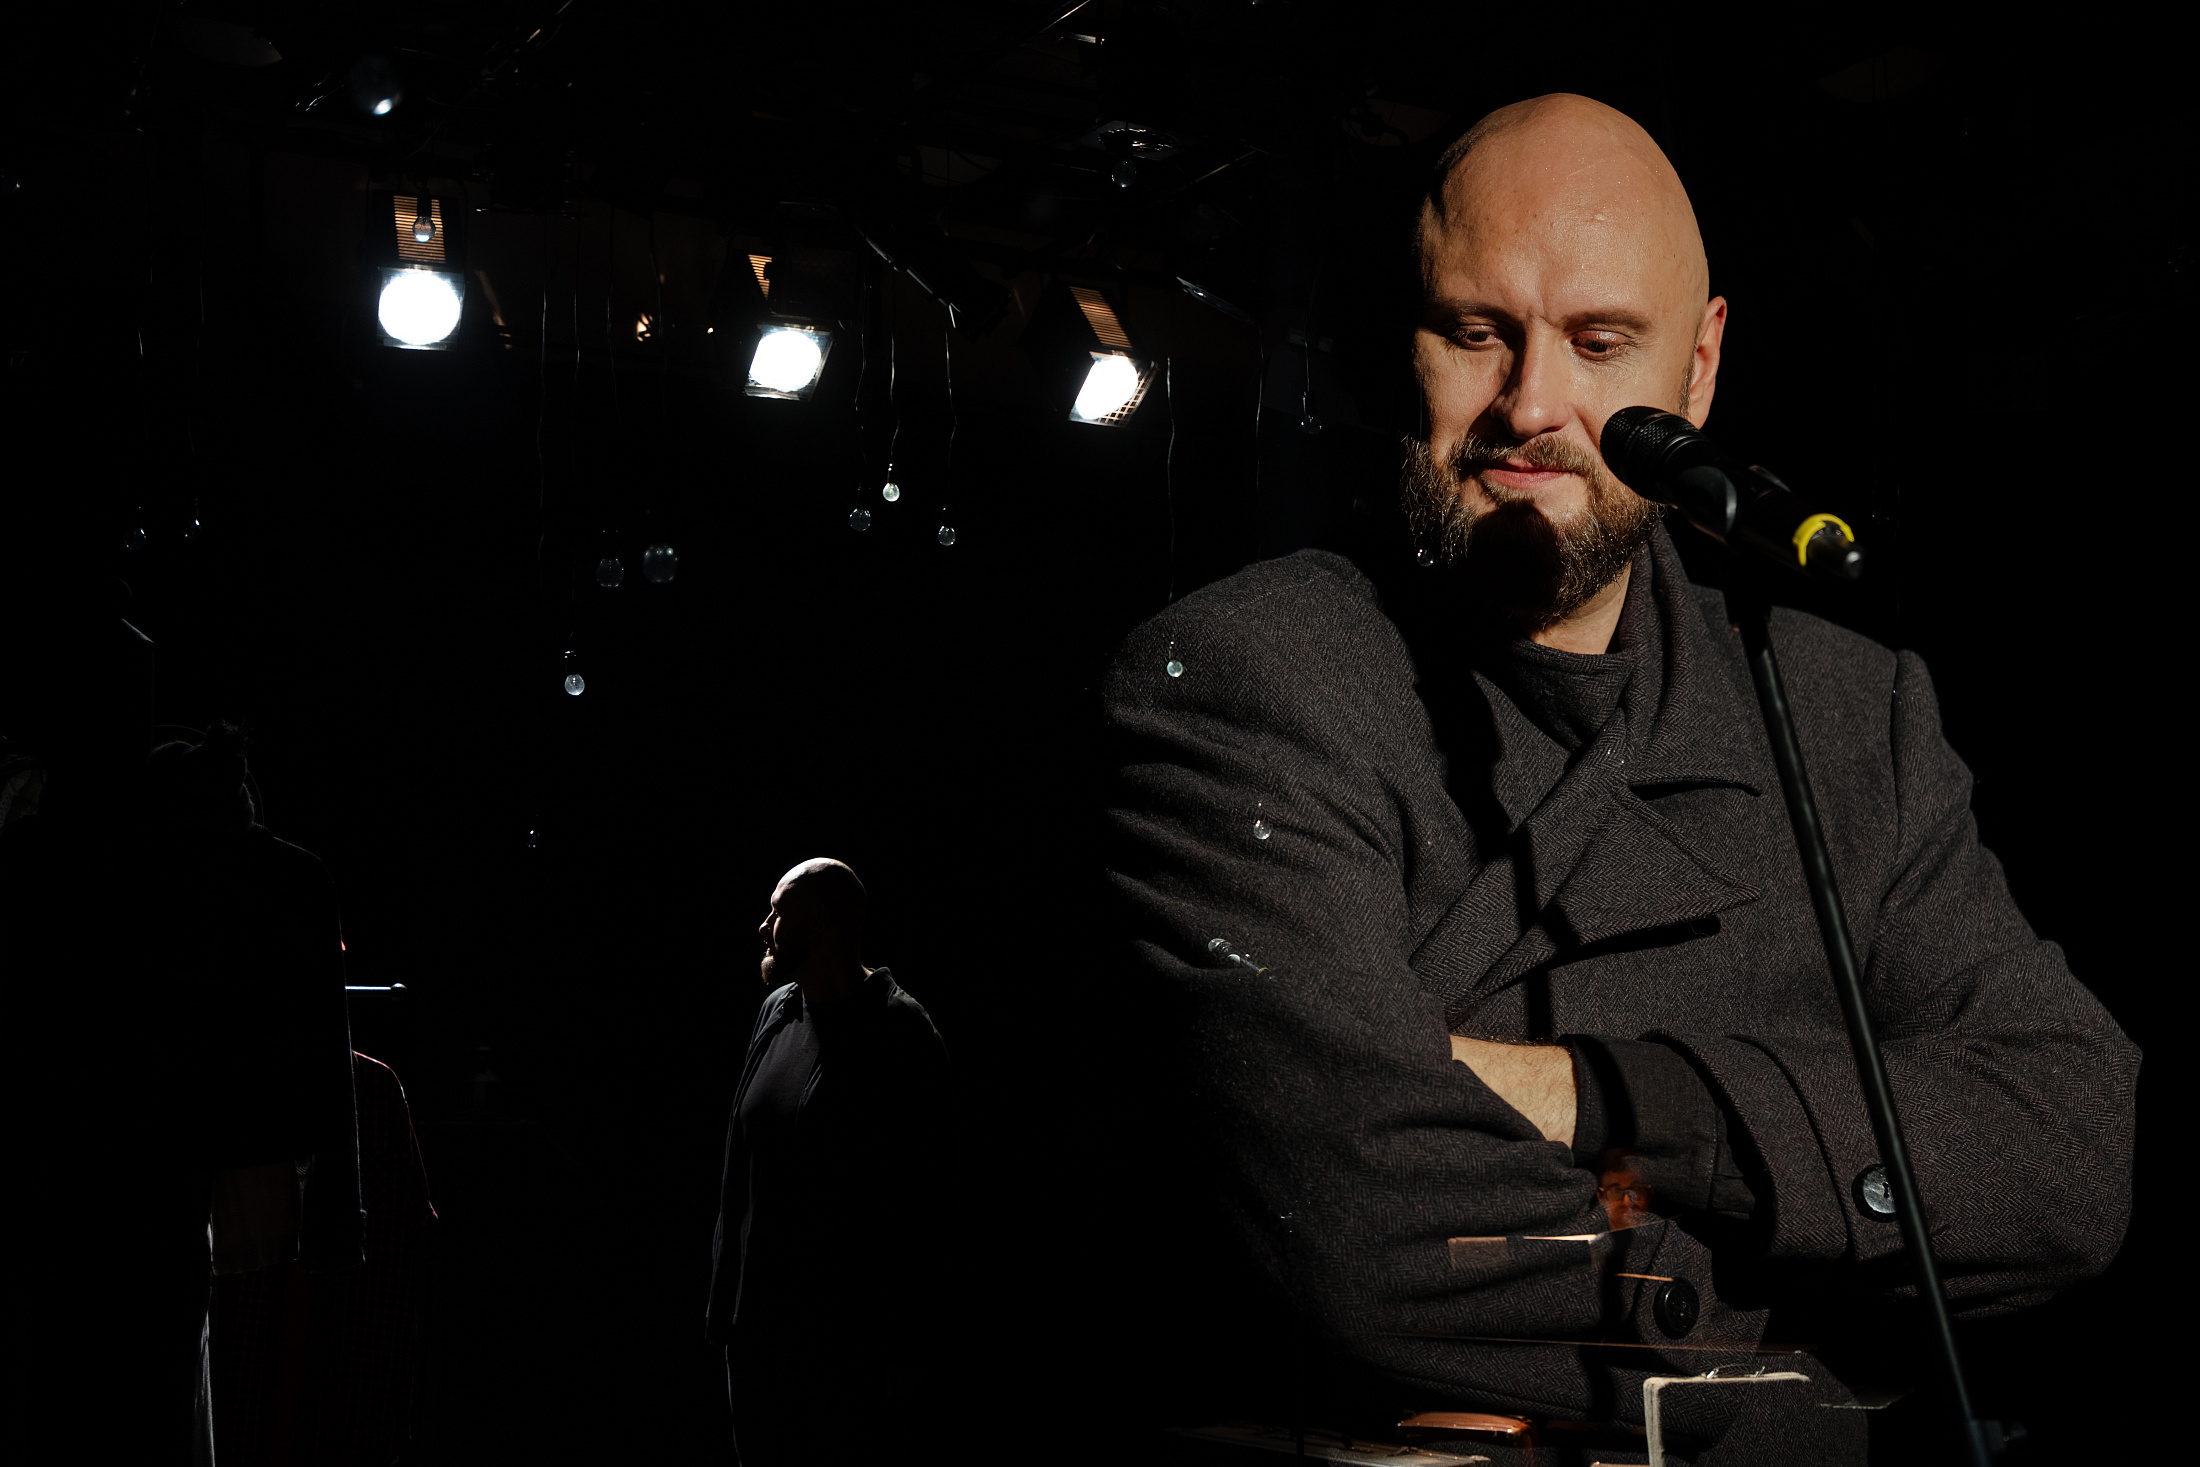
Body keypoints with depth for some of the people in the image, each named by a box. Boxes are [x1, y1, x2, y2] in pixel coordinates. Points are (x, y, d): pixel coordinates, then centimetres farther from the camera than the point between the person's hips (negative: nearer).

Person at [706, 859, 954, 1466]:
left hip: (850, 1341, -7)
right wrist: (724, 1295, 13)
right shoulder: (777, 1011, 8)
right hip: (759, 1325, 7)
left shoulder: (899, 1034, -15)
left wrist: (904, 1347, -16)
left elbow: (915, 1205, -16)